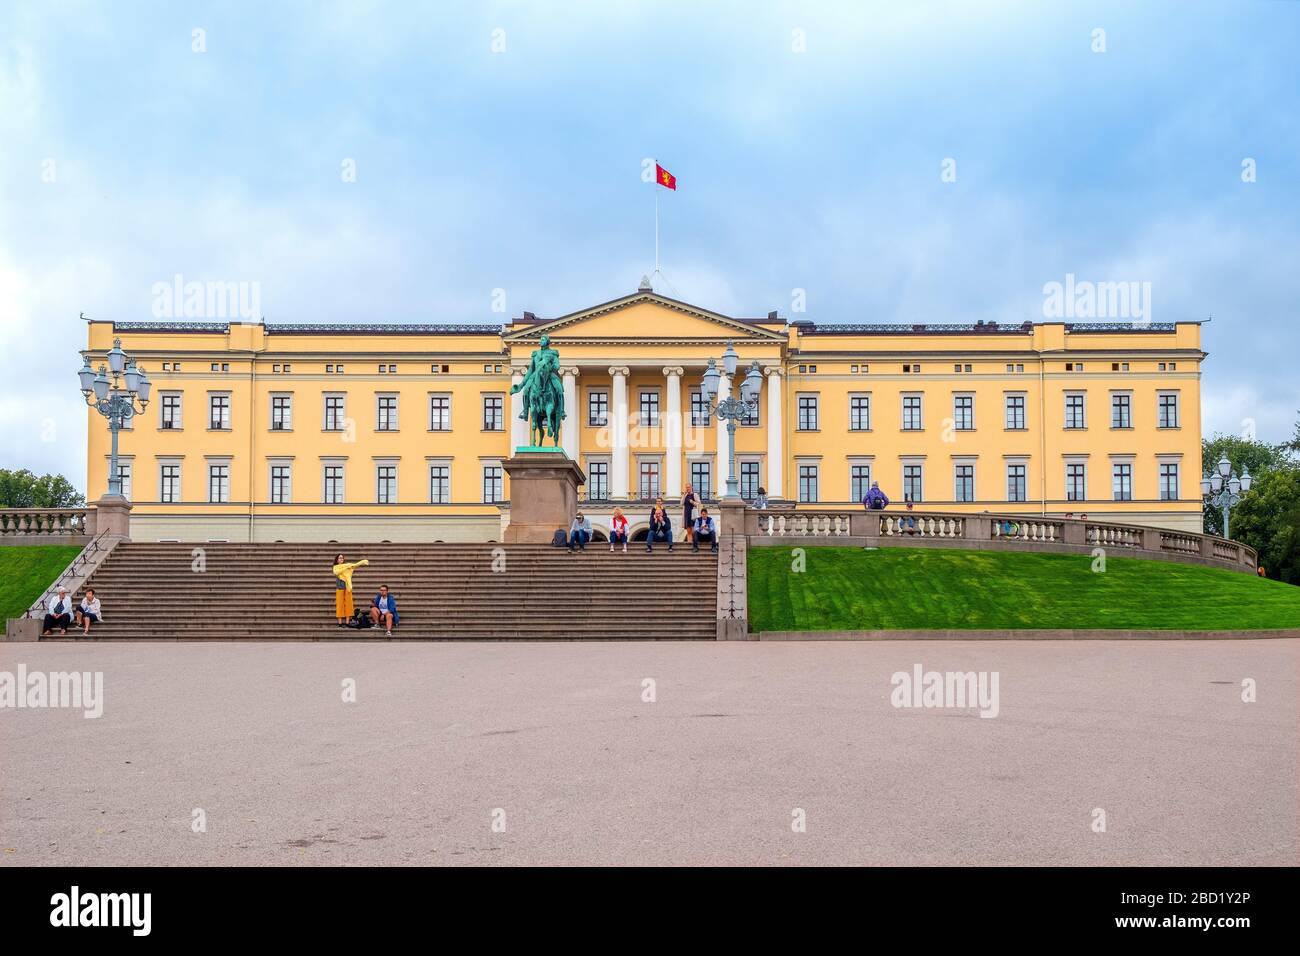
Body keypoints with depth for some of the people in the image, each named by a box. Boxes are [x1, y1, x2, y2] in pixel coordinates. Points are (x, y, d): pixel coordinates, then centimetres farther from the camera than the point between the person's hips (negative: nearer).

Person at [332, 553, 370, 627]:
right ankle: (340, 622, -1)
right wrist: (346, 568, -13)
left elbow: (356, 565, 2)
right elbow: (336, 572, -13)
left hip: (347, 586, 2)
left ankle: (347, 622, 1)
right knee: (340, 604, -3)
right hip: (340, 587, -2)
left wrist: (363, 562, -15)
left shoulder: (347, 565, 14)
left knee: (348, 604, -1)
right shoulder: (335, 567, 8)